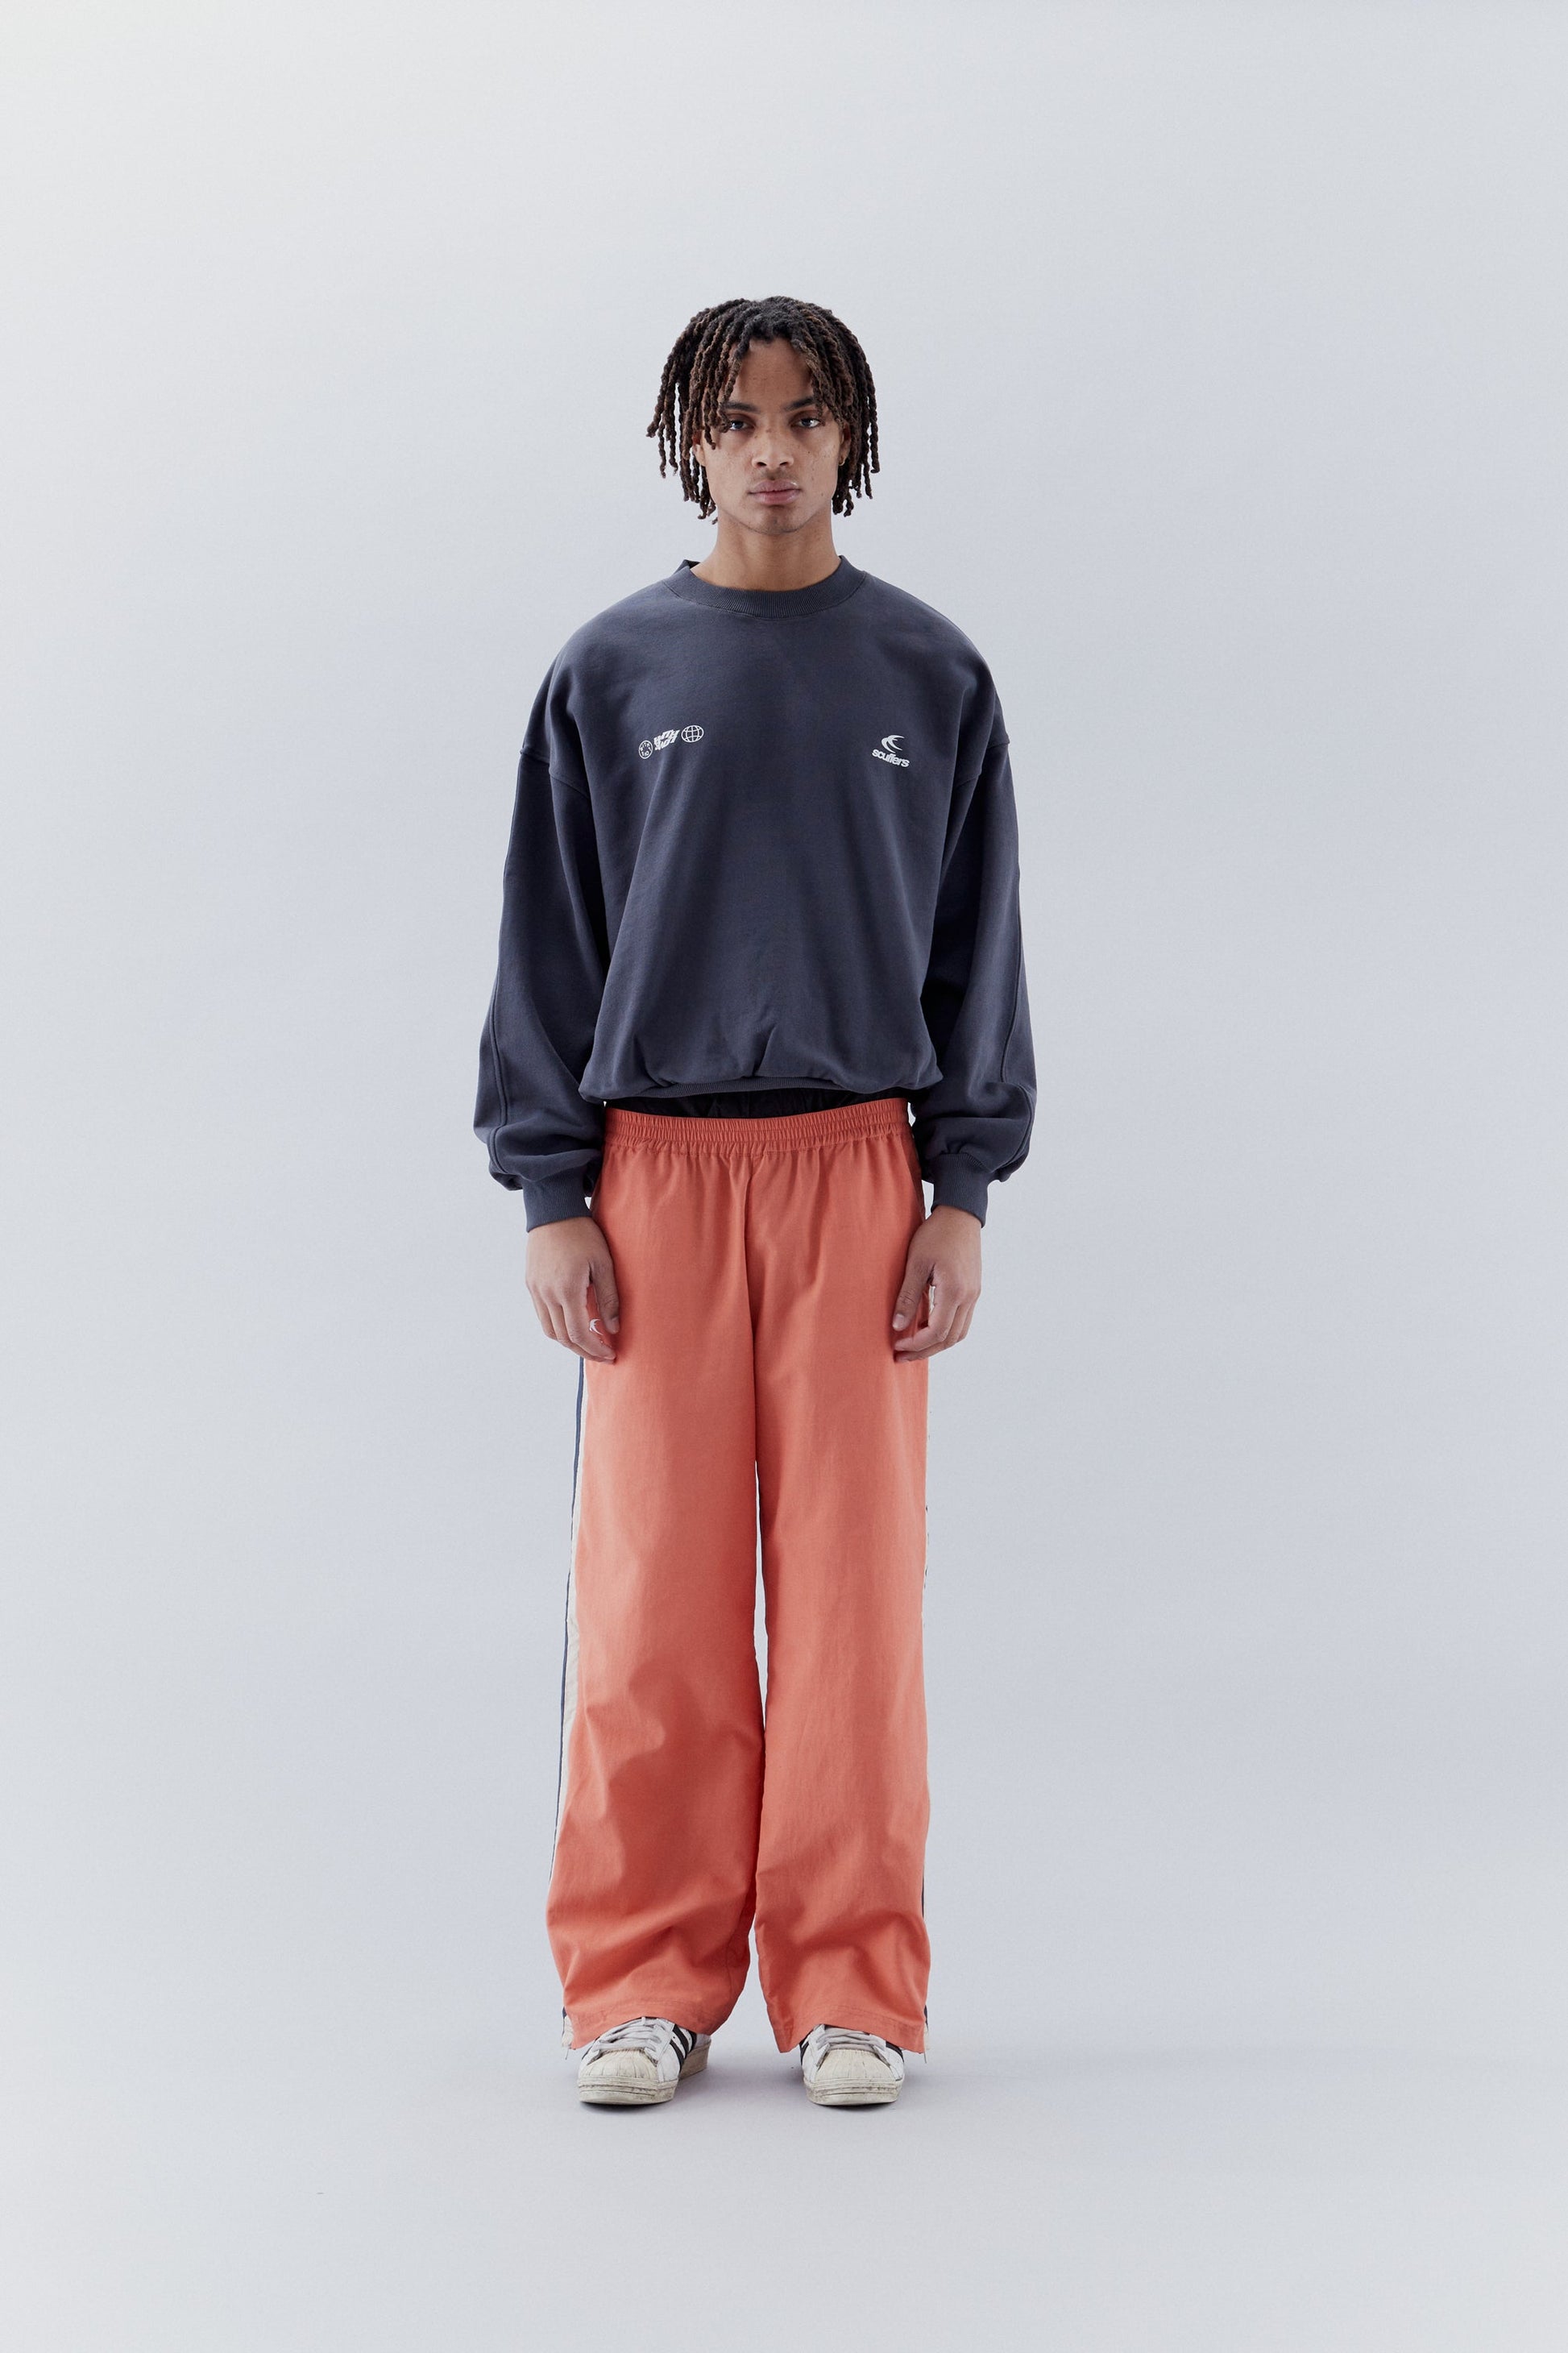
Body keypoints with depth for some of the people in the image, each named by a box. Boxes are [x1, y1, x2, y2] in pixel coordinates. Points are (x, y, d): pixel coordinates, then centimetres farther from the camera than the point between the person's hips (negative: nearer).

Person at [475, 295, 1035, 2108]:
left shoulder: (930, 677, 8)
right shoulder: (612, 672, 6)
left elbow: (976, 950, 8)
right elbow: (548, 945, 6)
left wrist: (965, 1192, 0)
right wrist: (551, 1193, -2)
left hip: (860, 1171, 0)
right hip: (656, 1169, 0)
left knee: (853, 1581, 1)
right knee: (652, 1588, 0)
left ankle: (849, 1992, 10)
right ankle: (644, 1983, 10)